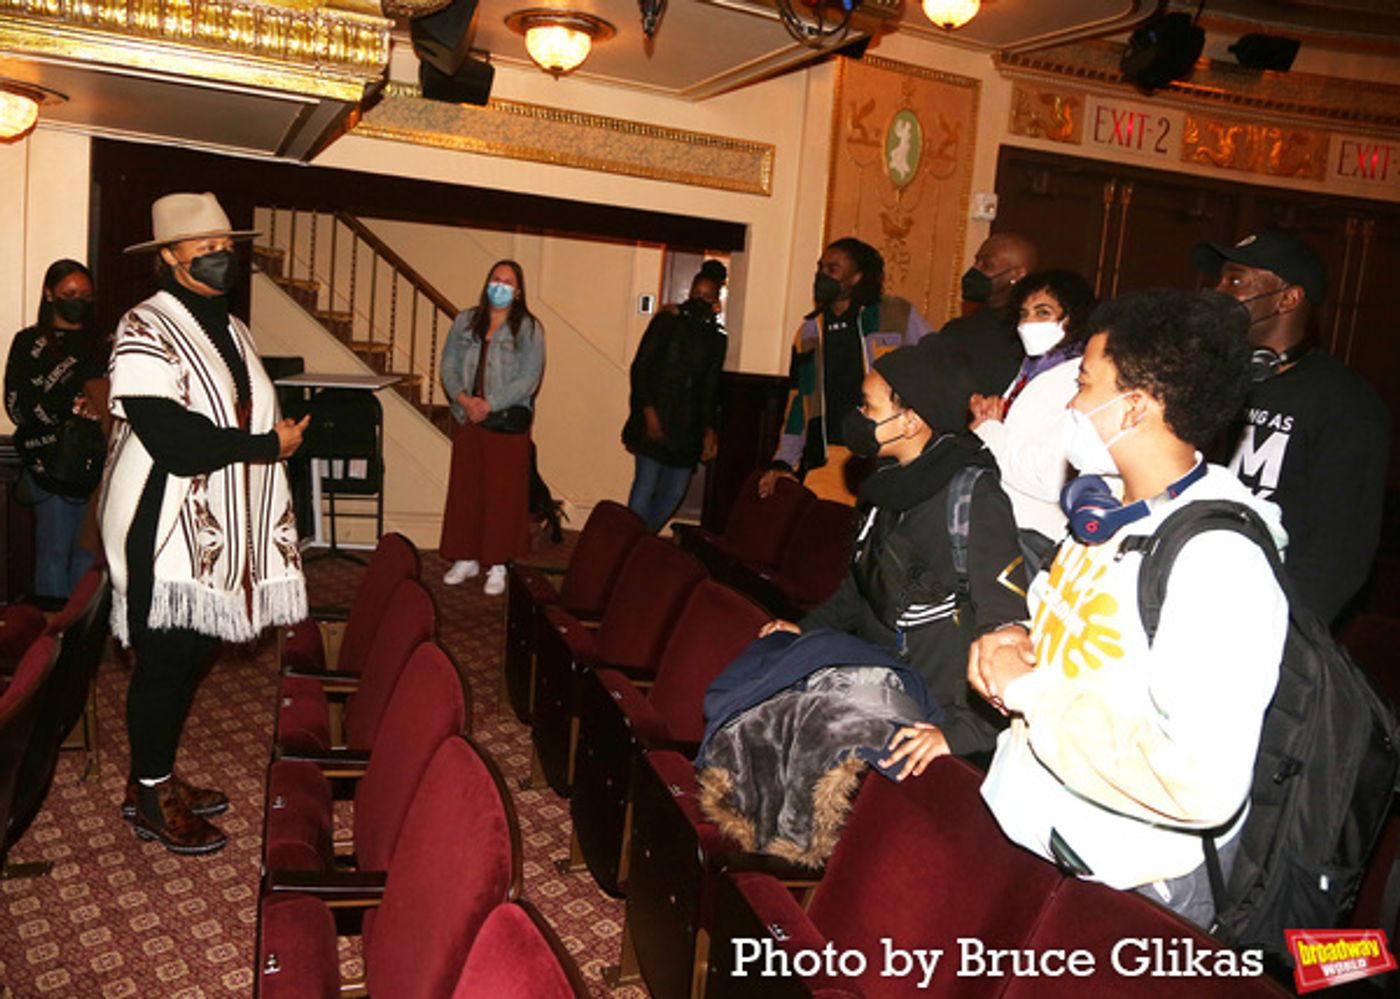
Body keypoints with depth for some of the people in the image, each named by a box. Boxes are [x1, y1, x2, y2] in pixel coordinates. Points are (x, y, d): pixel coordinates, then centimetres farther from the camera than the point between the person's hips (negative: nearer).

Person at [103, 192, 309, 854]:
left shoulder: (232, 329, 14)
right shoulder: (144, 330, -13)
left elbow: (252, 416, 15)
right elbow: (173, 440, -23)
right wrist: (269, 444, -15)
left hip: (224, 529, 8)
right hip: (165, 532, -8)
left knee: (191, 656, 14)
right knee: (163, 661, 3)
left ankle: (157, 778, 30)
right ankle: (151, 799, 19)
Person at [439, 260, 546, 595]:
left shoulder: (529, 328, -5)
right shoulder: (465, 321, 8)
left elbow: (529, 378, -11)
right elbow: (448, 364, 6)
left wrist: (489, 404, -17)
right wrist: (462, 398, -12)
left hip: (507, 422, -4)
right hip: (467, 418, 4)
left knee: (502, 492, 1)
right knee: (465, 488, 9)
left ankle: (497, 566, 11)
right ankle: (466, 559, 22)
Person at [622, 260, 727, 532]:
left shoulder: (717, 338, 13)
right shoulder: (667, 321, 0)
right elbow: (640, 367, -3)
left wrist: (709, 430, 11)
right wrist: (648, 411, -12)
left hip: (686, 427, 4)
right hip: (654, 419, -4)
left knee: (674, 492, 4)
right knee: (646, 485, -8)